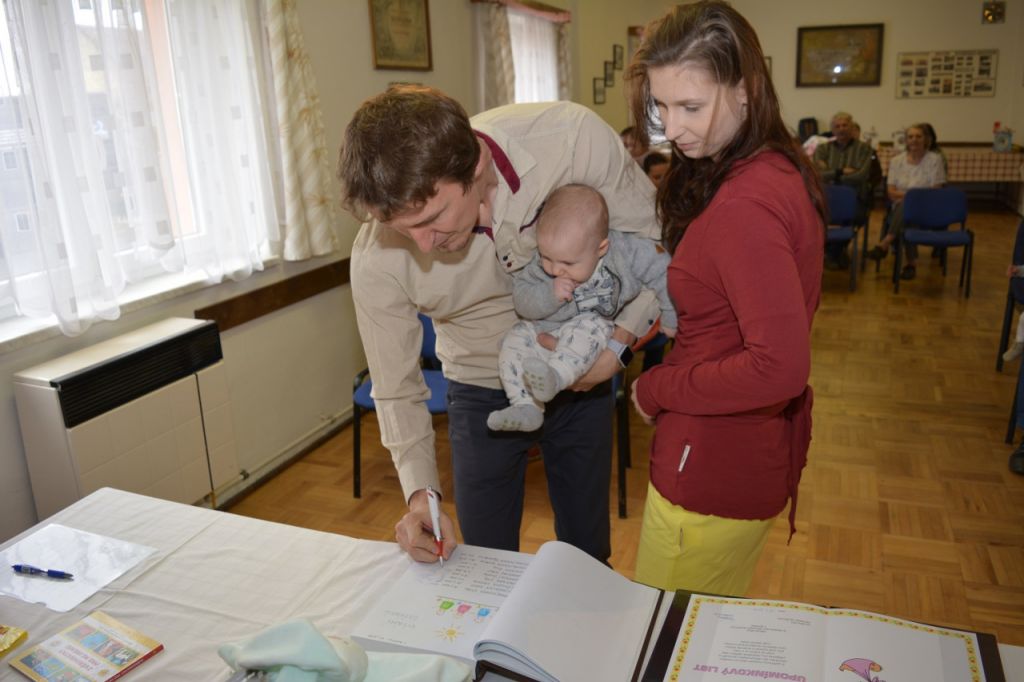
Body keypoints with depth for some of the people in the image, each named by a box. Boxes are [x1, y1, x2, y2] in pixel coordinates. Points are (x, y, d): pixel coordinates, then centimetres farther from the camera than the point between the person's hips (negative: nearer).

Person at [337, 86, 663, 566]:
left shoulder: (574, 138, -30)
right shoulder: (376, 258, -27)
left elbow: (654, 236, -13)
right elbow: (397, 391, -11)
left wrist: (620, 339, -24)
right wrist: (420, 494, -22)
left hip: (581, 377, 1)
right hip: (482, 394, 0)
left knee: (587, 555, 17)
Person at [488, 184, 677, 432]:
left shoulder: (624, 251, -19)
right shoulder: (542, 266, -13)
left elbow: (661, 271, -11)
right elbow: (521, 298, -10)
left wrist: (671, 317, -6)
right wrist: (549, 295, -30)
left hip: (595, 328, -3)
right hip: (545, 330, 3)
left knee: (588, 327, -36)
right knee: (516, 339, -21)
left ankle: (555, 376, -51)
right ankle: (526, 406, -25)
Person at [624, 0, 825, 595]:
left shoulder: (743, 205, -26)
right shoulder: (783, 169, 4)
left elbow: (780, 365, -31)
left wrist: (656, 390, -17)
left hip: (715, 475, -9)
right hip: (762, 453, 10)